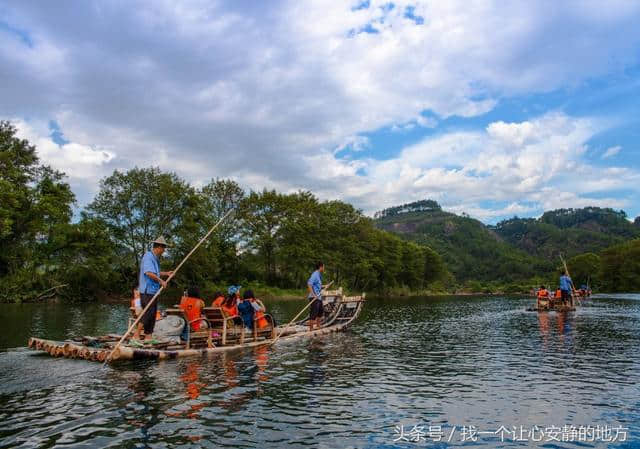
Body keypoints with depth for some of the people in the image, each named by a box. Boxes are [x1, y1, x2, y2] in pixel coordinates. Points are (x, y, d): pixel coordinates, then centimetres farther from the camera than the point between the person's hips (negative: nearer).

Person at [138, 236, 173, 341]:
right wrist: (161, 281, -19)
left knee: (153, 314, 11)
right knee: (147, 314, -10)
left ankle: (148, 335, 16)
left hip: (153, 291, 10)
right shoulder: (148, 256, -14)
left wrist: (166, 273, 21)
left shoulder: (155, 258, 19)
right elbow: (149, 273, -25)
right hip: (147, 291, -10)